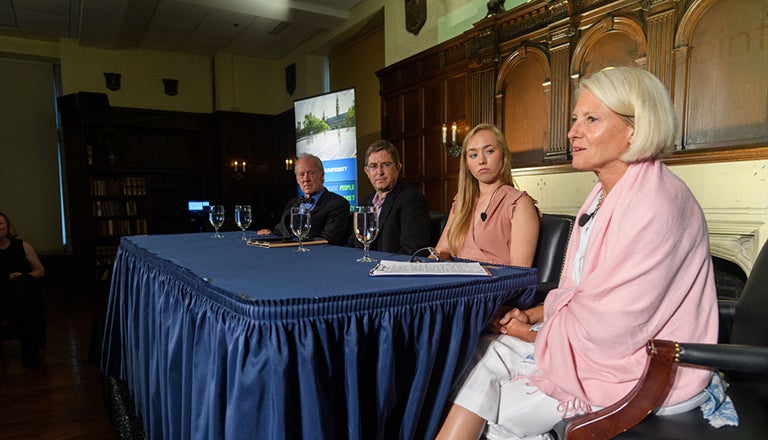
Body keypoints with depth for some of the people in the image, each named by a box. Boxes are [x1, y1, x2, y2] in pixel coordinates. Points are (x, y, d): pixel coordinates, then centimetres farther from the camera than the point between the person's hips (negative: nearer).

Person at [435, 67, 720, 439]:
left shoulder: (654, 206, -24)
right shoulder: (606, 194, 8)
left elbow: (612, 324, -24)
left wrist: (535, 335, -10)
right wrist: (533, 315, -1)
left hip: (643, 374, -8)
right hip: (591, 340, 9)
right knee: (485, 353, -4)